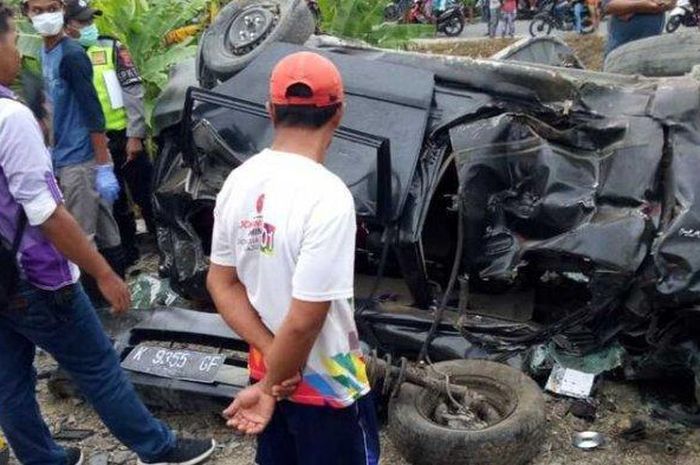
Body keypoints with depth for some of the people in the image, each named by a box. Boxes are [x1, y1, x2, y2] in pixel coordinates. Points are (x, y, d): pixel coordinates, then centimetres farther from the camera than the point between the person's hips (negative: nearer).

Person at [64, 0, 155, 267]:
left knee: (144, 193, 3)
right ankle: (128, 251, 25)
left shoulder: (111, 48, 0)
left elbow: (133, 92, -6)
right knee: (114, 201, 13)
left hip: (123, 137, -2)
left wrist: (134, 135, -13)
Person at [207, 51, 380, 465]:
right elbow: (304, 320, -28)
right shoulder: (327, 197, -28)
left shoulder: (239, 181, -6)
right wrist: (271, 385, -12)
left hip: (268, 370, 7)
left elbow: (221, 283, 1)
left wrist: (271, 362, -6)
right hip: (325, 387, -7)